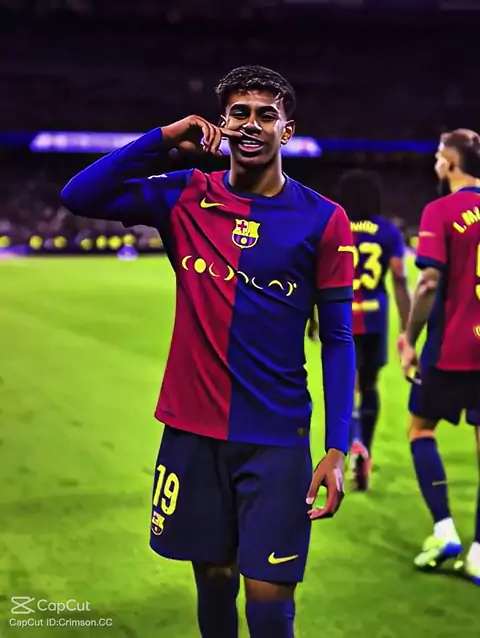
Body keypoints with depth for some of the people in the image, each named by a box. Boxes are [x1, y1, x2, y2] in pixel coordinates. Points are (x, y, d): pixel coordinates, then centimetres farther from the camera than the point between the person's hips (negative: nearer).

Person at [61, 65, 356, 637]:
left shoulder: (323, 219, -3)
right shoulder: (186, 198, 3)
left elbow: (337, 339, -2)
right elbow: (79, 197, -3)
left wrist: (336, 450, -9)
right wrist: (163, 138, -9)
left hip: (276, 438, -2)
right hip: (193, 428, 2)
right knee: (213, 577, 13)